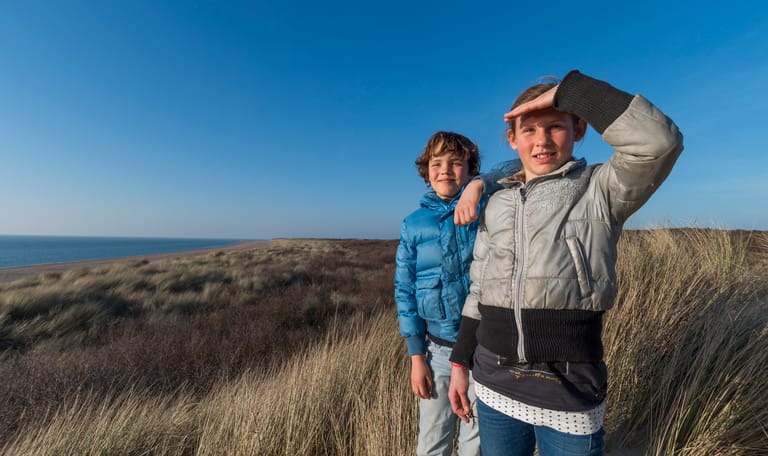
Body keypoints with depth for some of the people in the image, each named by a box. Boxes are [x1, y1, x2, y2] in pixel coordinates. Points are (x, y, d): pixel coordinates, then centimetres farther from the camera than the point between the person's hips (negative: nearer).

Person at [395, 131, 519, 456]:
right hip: (438, 349, 1)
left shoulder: (487, 206, -7)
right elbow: (405, 291, -3)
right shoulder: (414, 225, -4)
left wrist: (479, 185, -34)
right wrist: (416, 357, -3)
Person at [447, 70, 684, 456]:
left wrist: (569, 88, -16)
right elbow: (479, 291, 9)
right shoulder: (497, 205, 6)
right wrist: (460, 363, 10)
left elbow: (659, 142, -26)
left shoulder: (599, 192, -4)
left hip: (569, 392, -3)